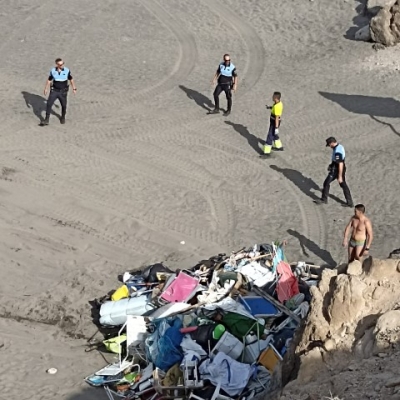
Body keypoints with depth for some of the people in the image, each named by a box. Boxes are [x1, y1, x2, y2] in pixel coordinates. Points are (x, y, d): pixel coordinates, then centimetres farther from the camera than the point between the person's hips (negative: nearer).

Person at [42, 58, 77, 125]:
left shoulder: (67, 70, -11)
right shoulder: (53, 71, -8)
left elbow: (71, 79, 2)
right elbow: (49, 80, 4)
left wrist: (74, 88, 2)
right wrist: (45, 89, 2)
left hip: (63, 92, 0)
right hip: (54, 91, 0)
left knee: (64, 105, 11)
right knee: (49, 104, -11)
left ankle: (63, 117, 41)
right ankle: (46, 120, -6)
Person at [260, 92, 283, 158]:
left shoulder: (277, 106, -31)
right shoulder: (280, 103, -3)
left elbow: (277, 118, -28)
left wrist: (276, 128, -25)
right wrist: (270, 108, 9)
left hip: (274, 123, -10)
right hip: (273, 122, 10)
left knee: (269, 137, -3)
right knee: (274, 135, 28)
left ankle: (267, 152, 4)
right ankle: (279, 147, 46)